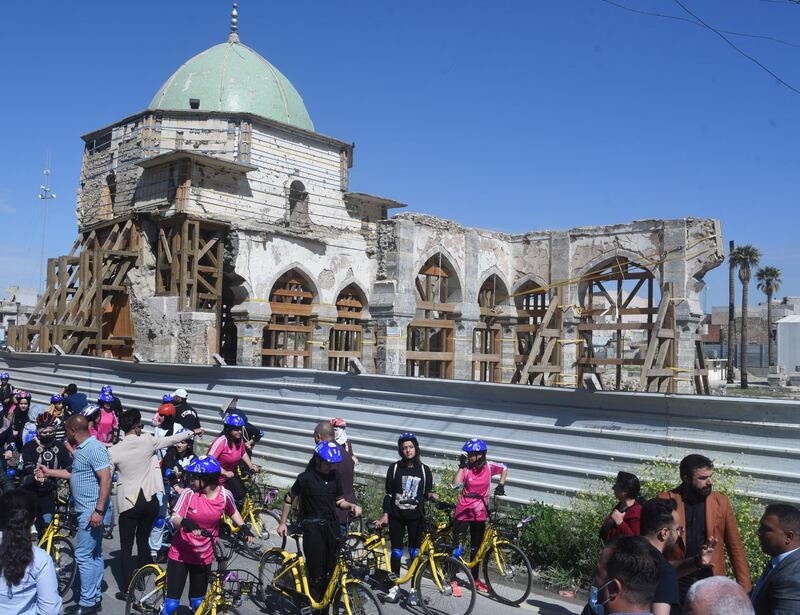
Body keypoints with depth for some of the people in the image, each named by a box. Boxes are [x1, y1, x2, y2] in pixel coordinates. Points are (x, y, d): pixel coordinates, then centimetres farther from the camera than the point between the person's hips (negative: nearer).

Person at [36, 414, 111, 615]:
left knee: (83, 555, -5)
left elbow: (106, 479, -25)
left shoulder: (94, 448, -19)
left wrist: (98, 510, -27)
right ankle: (95, 598, 24)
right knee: (94, 554, 15)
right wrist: (49, 472, 31)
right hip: (86, 509, 10)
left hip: (91, 511, -10)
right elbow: (74, 473, 27)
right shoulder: (81, 448, 13)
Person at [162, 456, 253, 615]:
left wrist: (243, 527, -4)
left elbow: (233, 512, 11)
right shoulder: (189, 494, -15)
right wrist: (186, 523, -41)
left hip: (204, 558, 2)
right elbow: (175, 519, -20)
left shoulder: (224, 495, -9)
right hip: (180, 555, -2)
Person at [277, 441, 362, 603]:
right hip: (311, 526, -4)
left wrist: (352, 506, -8)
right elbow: (289, 498, 2)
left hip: (330, 525, 4)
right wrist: (282, 523, 5)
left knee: (330, 567, 3)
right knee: (316, 570, -8)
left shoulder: (334, 477, 4)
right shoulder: (305, 478, -9)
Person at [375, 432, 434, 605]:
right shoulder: (394, 468, -1)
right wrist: (385, 515, -3)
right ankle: (395, 586, 21)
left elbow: (427, 493, 8)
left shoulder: (424, 470, 1)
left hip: (416, 517, 0)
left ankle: (414, 590, 13)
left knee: (414, 553, 3)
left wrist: (431, 496, -15)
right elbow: (389, 493, 1)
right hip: (396, 516, 0)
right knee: (396, 551, 5)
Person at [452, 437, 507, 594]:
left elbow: (504, 469, 14)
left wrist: (501, 485, 2)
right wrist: (461, 466, -25)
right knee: (458, 545, -1)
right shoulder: (466, 468, -11)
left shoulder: (489, 466, -5)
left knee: (476, 547, 13)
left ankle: (475, 579, 26)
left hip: (479, 514, 3)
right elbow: (455, 485, -24)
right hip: (463, 511, -3)